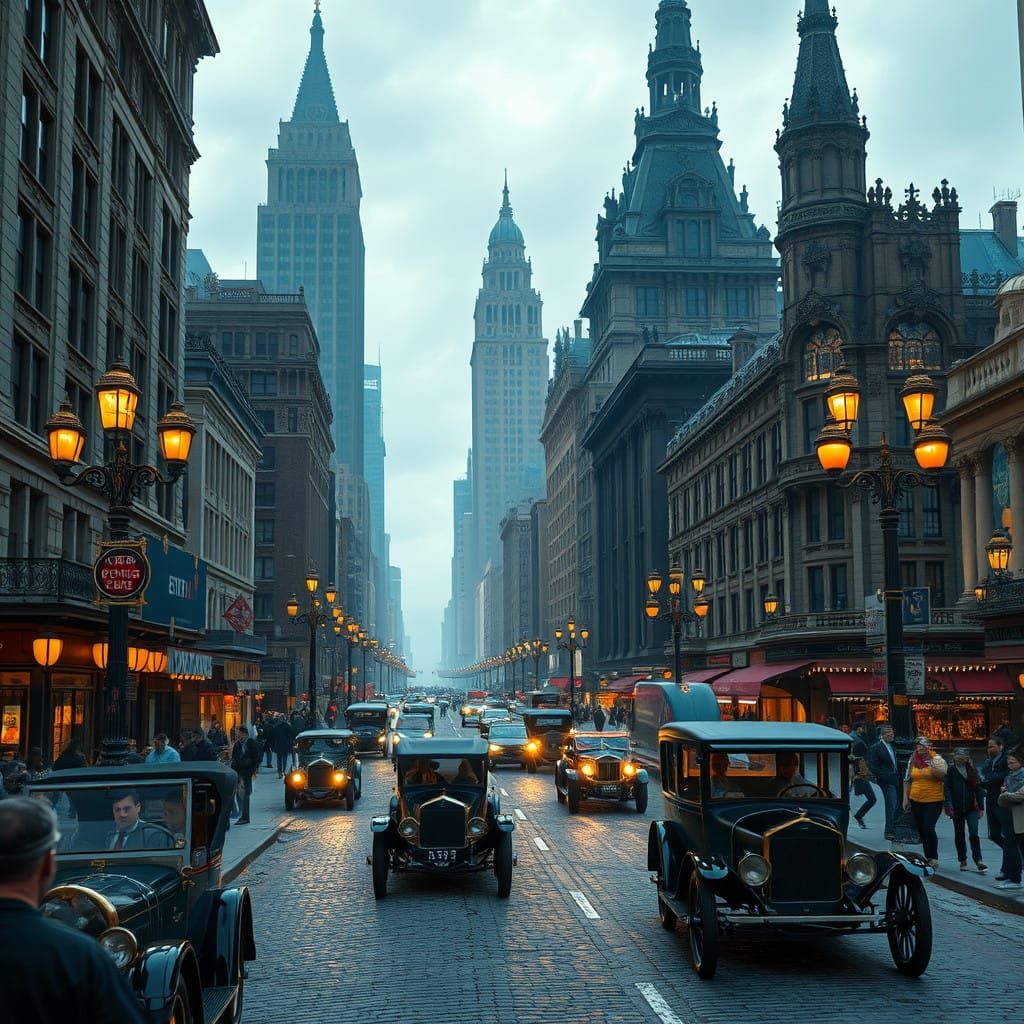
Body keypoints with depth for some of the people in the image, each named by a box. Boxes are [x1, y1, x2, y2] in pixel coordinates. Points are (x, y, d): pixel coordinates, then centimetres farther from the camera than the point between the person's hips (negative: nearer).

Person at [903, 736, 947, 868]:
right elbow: (907, 780, 13)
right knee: (921, 830, 10)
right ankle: (928, 857, 21)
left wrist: (931, 766, -27)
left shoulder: (936, 759, -5)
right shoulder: (912, 760, 8)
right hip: (916, 801, 5)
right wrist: (905, 798, 8)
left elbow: (945, 775, -17)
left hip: (934, 800, -5)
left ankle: (934, 857, -3)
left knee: (929, 828, -16)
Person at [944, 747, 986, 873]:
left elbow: (978, 789, 5)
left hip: (971, 807, 0)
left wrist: (981, 807, 1)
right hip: (957, 808, 0)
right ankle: (962, 861, 18)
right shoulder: (951, 771, 2)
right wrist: (949, 806, -13)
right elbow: (948, 789, -2)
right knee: (959, 835, 8)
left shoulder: (972, 771, 5)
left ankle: (978, 860, -10)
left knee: (974, 834, -12)